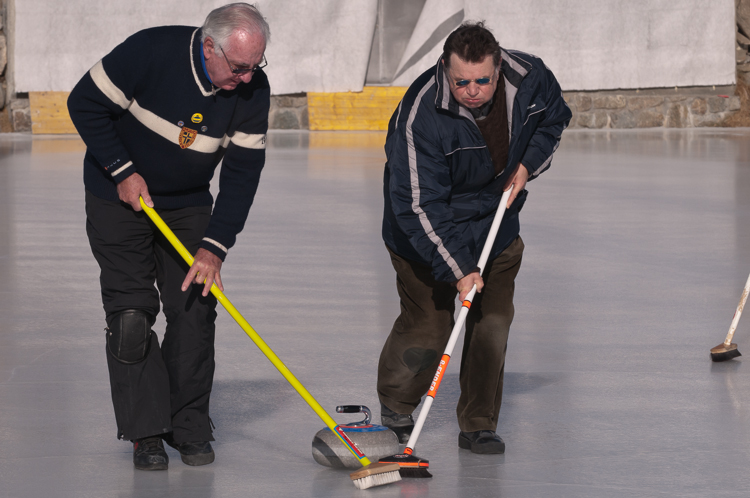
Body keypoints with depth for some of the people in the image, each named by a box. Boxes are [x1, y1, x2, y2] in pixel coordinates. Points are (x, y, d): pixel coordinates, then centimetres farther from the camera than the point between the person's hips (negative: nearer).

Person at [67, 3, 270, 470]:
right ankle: (146, 432, -1)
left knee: (195, 310, -4)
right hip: (119, 196, -3)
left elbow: (243, 172, -13)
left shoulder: (253, 90, -16)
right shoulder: (151, 51, -28)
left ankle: (190, 429, 8)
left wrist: (214, 247, -19)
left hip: (188, 205, 3)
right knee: (131, 314, -9)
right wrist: (123, 171, -18)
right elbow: (85, 104, -17)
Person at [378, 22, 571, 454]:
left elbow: (555, 118, 8)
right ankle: (395, 409, 20)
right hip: (427, 231, -4)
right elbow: (419, 206, -29)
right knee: (427, 328, -7)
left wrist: (528, 164, -9)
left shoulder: (529, 78, -17)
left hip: (496, 224, 4)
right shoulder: (420, 116, -32)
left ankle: (479, 426, 14)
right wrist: (457, 268, -33)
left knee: (493, 323, -1)